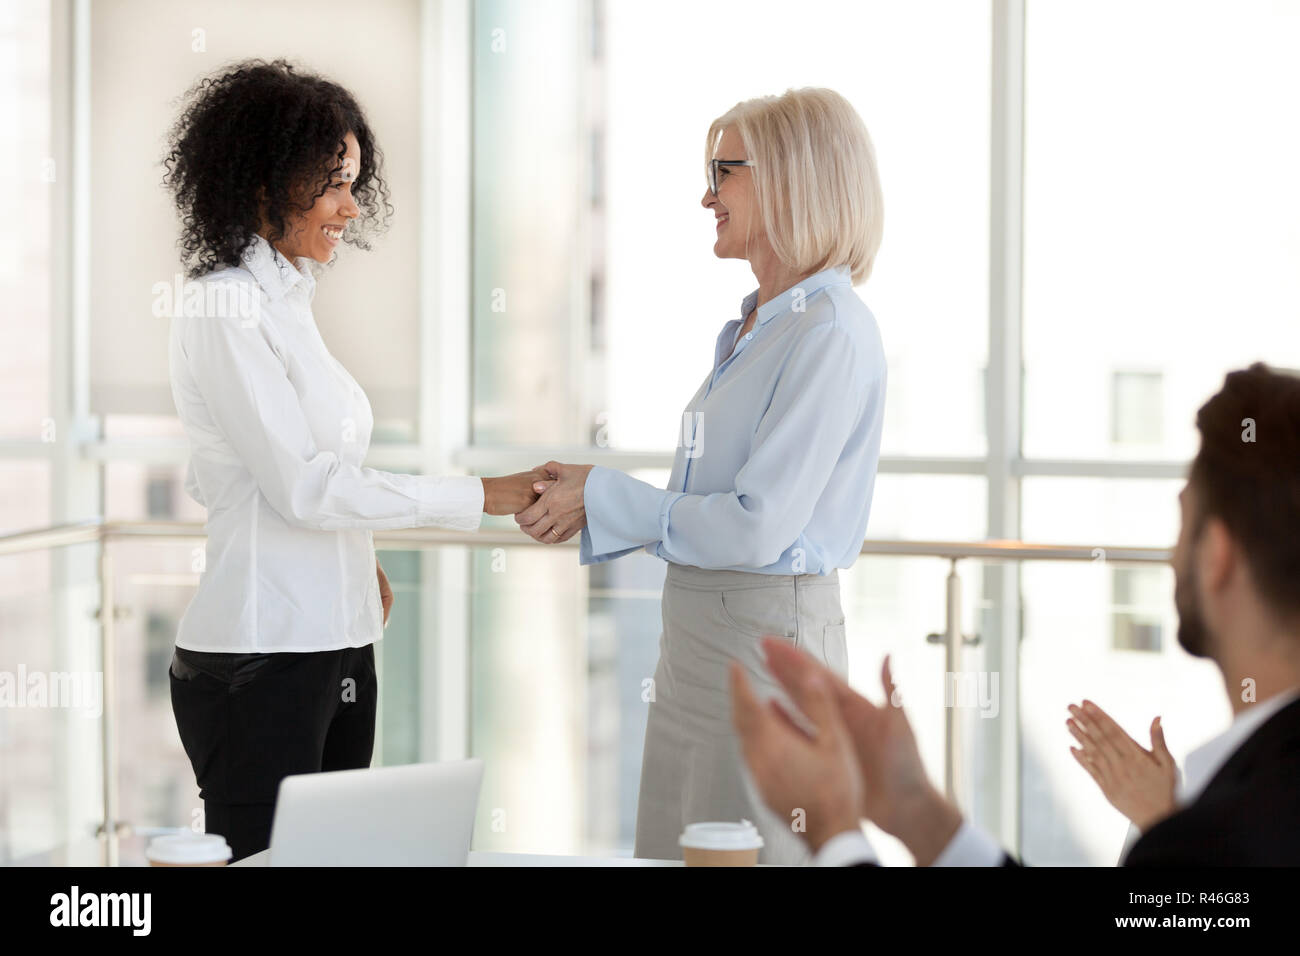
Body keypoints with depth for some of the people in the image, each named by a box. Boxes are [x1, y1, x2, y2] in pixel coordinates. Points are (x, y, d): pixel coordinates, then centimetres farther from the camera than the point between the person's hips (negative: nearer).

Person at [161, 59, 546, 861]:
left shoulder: (287, 302, 15)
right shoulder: (225, 313, -12)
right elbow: (303, 486, -16)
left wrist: (358, 553, 10)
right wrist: (479, 496, -15)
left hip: (335, 646, 9)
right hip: (261, 656, -9)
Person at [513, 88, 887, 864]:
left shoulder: (832, 335, -16)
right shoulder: (755, 324, 15)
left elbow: (755, 528, -21)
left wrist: (605, 499, -12)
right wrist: (582, 497, 6)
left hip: (769, 634, -9)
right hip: (698, 628, 9)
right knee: (669, 853, 13)